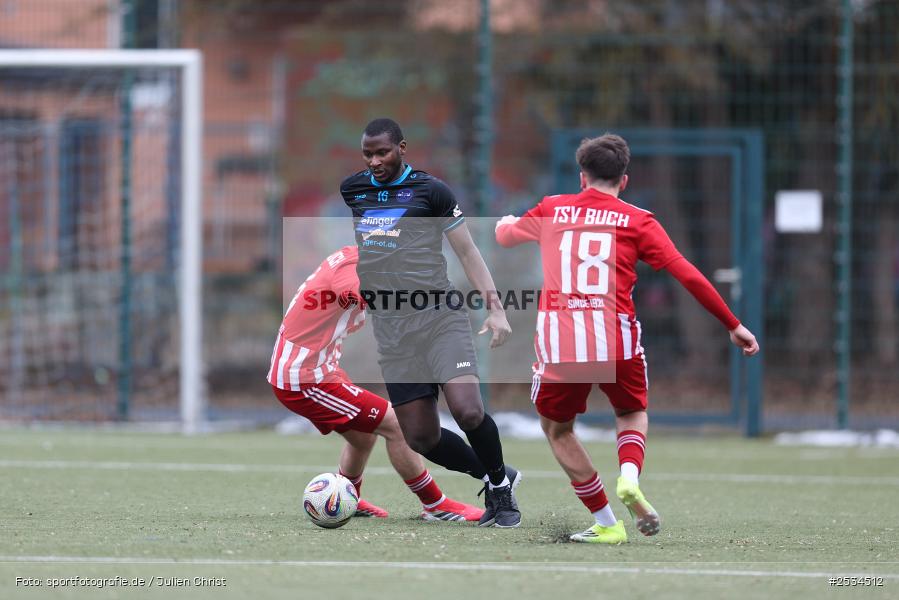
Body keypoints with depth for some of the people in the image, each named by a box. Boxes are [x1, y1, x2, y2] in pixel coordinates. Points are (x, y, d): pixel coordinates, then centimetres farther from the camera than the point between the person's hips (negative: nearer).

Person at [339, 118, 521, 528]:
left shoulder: (430, 190, 1)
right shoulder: (351, 190, 13)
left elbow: (467, 252, 4)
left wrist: (494, 308, -3)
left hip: (441, 317, -4)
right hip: (391, 331, 4)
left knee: (468, 411, -23)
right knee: (420, 437, -1)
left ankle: (501, 486, 1)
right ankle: (494, 479, 22)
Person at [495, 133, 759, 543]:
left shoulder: (552, 210, 13)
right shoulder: (637, 220, 7)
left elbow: (505, 236, 33)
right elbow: (687, 275, 2)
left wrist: (506, 223, 58)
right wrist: (733, 326, 10)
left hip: (558, 338, 0)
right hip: (616, 338, 0)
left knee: (557, 428, 21)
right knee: (633, 412, 27)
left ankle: (606, 524, 12)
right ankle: (630, 478, -4)